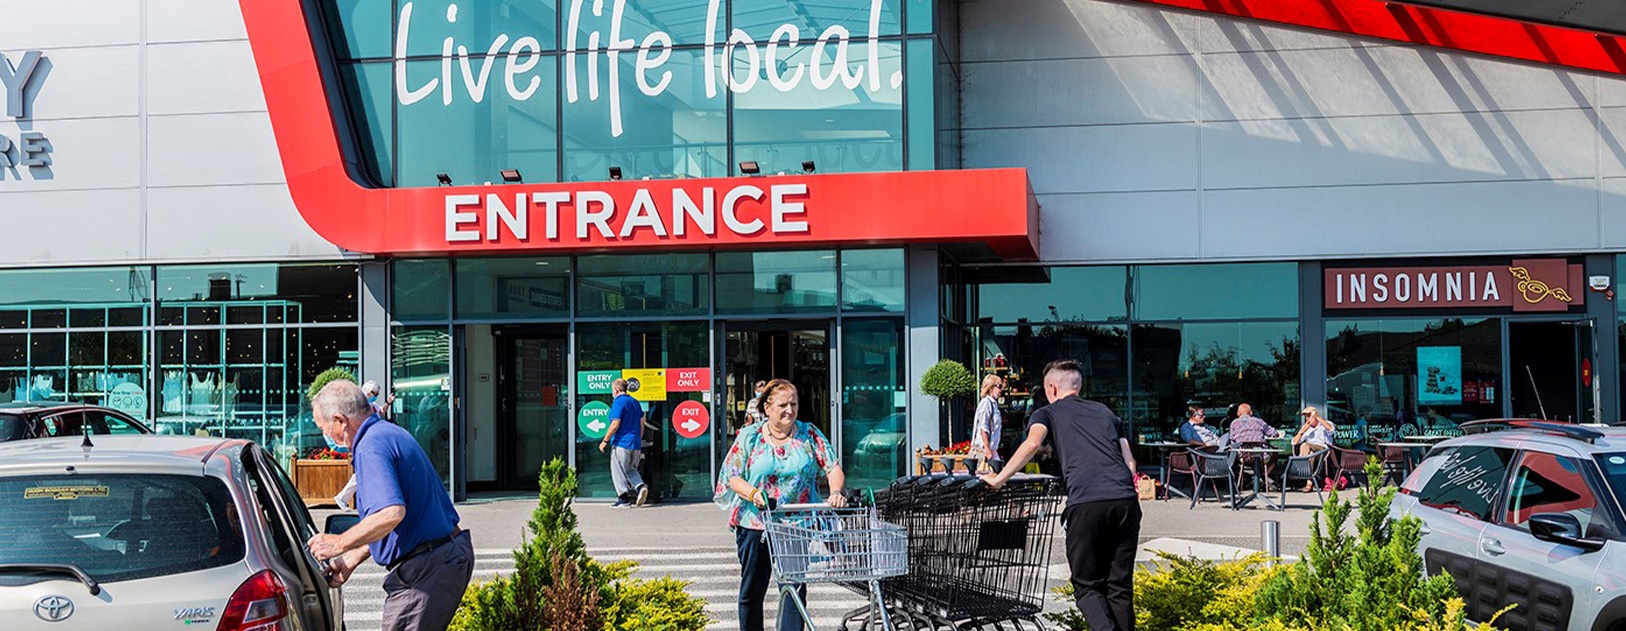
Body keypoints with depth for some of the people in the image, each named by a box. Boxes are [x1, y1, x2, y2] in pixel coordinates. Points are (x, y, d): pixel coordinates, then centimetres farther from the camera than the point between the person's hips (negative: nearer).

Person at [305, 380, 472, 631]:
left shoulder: (371, 447, -16)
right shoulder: (393, 433, 17)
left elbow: (391, 513, -30)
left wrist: (340, 544, -18)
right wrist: (351, 559, 23)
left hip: (424, 570, -11)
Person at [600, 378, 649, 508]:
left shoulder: (618, 403, -10)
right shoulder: (635, 402, 14)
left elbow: (615, 425, -17)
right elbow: (642, 423, 17)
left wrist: (605, 441, -10)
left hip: (622, 443, -8)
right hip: (635, 444, 8)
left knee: (618, 471, 1)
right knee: (630, 470, 18)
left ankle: (623, 498, 0)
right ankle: (640, 486, -7)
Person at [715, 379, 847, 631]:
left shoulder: (809, 435, 4)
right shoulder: (750, 436, 2)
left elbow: (833, 468, -2)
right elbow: (732, 476, 0)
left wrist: (836, 492, -23)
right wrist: (753, 493, -20)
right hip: (754, 524, 0)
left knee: (795, 588, -4)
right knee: (751, 590, 10)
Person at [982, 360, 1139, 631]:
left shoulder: (1047, 413, 18)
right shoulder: (1105, 412, 30)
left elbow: (1032, 443, -4)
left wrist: (998, 479, 2)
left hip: (1086, 503, -4)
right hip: (1126, 501, 4)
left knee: (1087, 586, 6)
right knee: (1120, 585, 12)